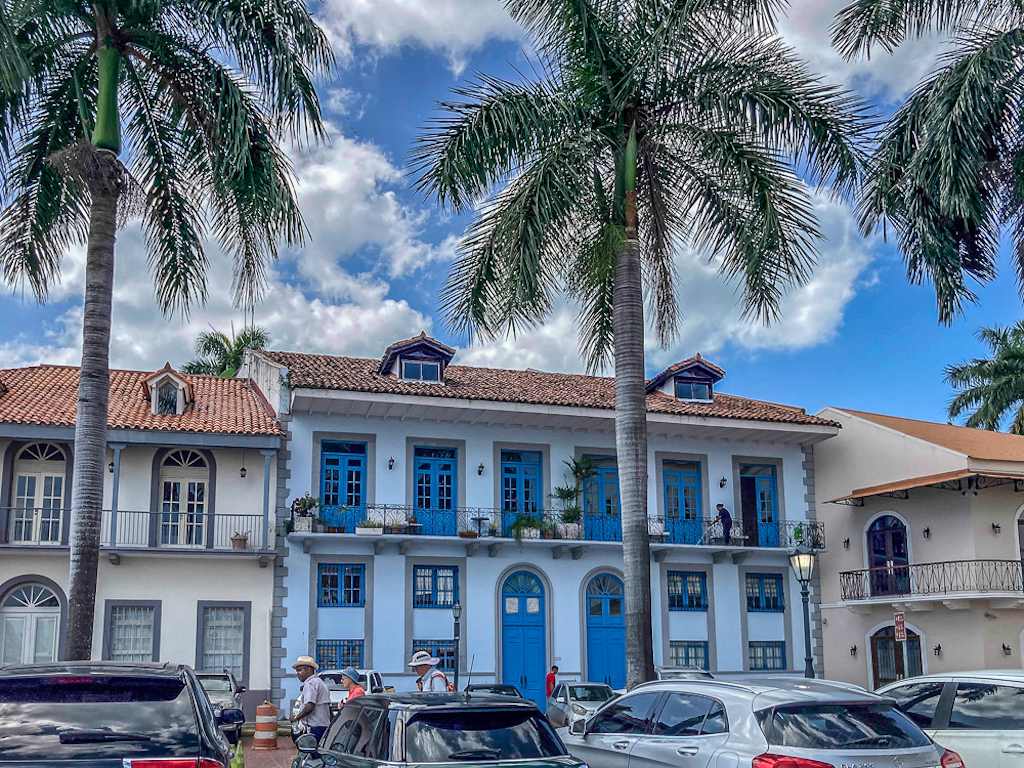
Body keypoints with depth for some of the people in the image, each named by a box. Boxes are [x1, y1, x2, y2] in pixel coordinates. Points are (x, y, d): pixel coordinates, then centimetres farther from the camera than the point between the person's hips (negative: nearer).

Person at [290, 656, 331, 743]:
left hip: (315, 727, -10)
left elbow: (309, 706, -20)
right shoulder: (322, 683, 21)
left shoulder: (310, 684, -9)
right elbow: (329, 707, 22)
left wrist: (296, 717, -8)